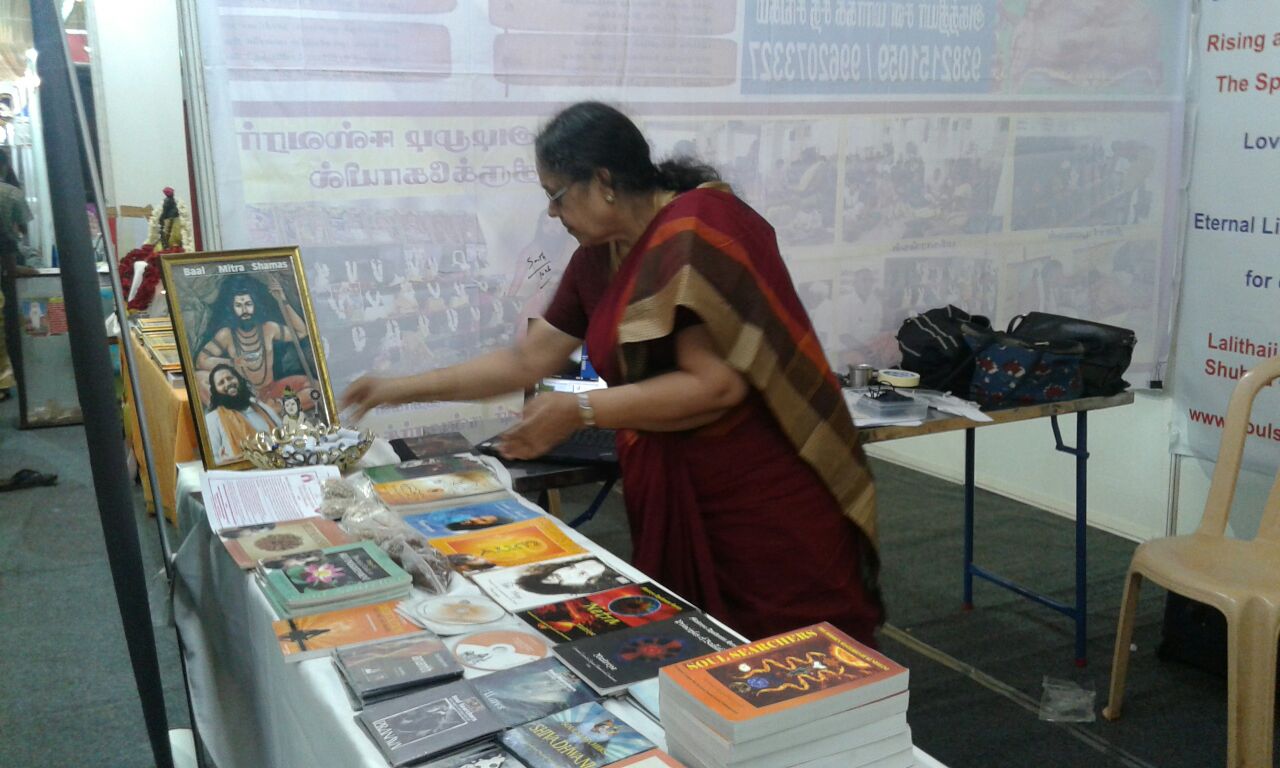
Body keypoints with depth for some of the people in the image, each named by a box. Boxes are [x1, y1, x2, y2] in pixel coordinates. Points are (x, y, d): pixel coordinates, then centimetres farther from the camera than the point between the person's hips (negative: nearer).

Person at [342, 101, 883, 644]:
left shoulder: (698, 226, -16)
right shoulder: (597, 258, 8)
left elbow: (715, 384, -22)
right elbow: (527, 360, 16)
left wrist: (581, 410, -17)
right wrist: (400, 390, 16)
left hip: (769, 506, -7)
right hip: (675, 502, 7)